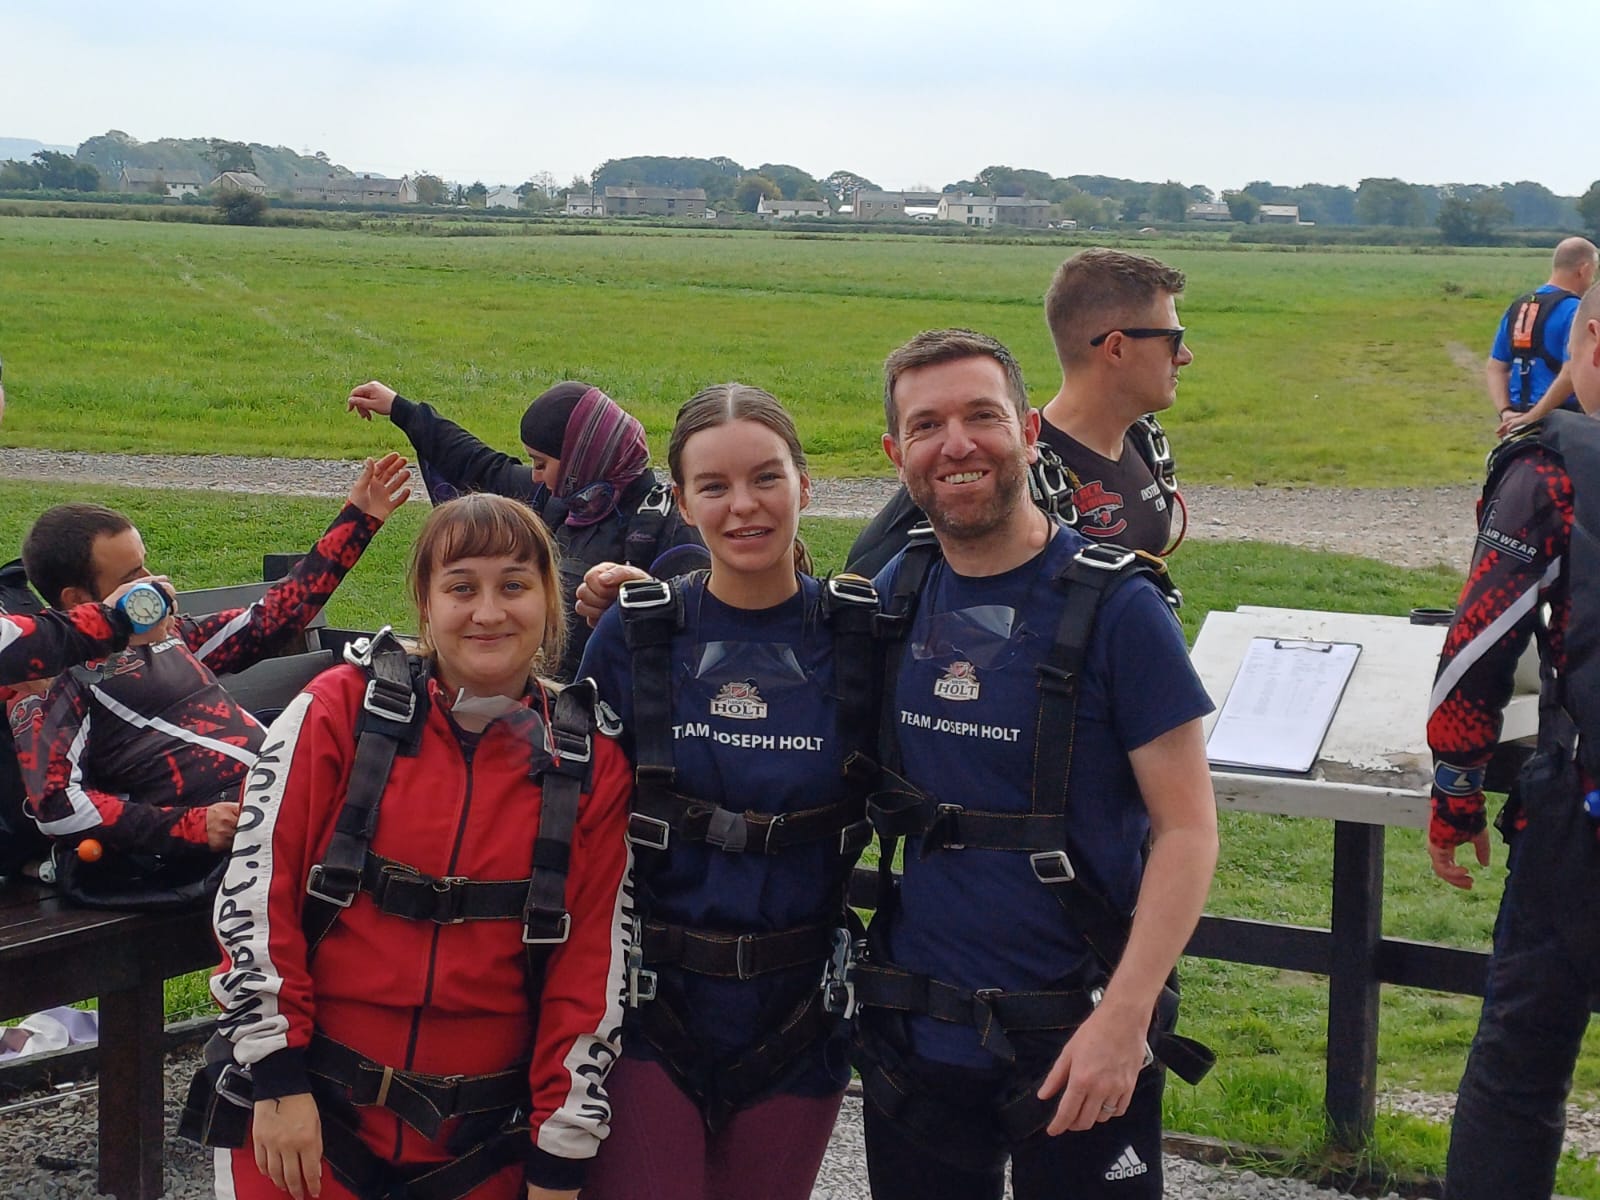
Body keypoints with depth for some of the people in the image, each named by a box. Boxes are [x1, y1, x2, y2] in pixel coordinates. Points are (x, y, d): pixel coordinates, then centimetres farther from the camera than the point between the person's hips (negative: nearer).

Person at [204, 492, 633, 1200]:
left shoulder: (590, 765, 0)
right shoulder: (338, 711, -5)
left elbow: (591, 968, 1)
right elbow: (256, 888, -5)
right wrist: (278, 1077, -8)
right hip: (306, 1119, -1)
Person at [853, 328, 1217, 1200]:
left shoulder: (1114, 605, -10)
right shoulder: (894, 595, 3)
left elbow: (1186, 828, -10)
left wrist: (1122, 1016, -20)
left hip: (1073, 1038, -4)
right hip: (914, 1032, 4)